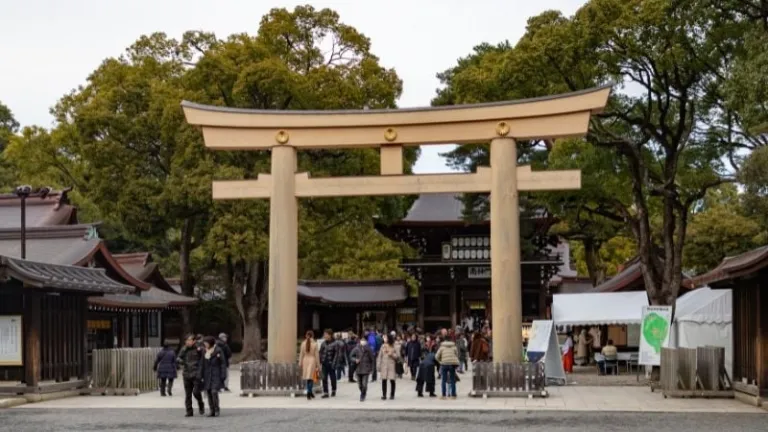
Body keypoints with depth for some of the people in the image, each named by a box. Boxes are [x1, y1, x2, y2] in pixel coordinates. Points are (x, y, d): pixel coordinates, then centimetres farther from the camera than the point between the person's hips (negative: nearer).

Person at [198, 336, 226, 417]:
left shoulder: (218, 351, -5)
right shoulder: (204, 352, 10)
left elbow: (223, 364, -5)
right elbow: (202, 364, 11)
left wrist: (222, 376, -10)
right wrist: (200, 376, 4)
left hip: (216, 375, -5)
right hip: (207, 375, 5)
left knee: (214, 391, -15)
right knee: (209, 392, 4)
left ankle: (217, 410, -3)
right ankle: (212, 411, 11)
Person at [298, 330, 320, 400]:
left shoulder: (303, 343, 0)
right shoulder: (314, 344, -6)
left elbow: (301, 354, 4)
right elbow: (316, 355, -3)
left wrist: (300, 363, 13)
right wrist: (318, 365, 4)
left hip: (305, 360, 3)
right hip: (312, 360, -3)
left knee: (307, 377, 13)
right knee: (310, 377, -2)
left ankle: (310, 392, 21)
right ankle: (309, 392, -14)